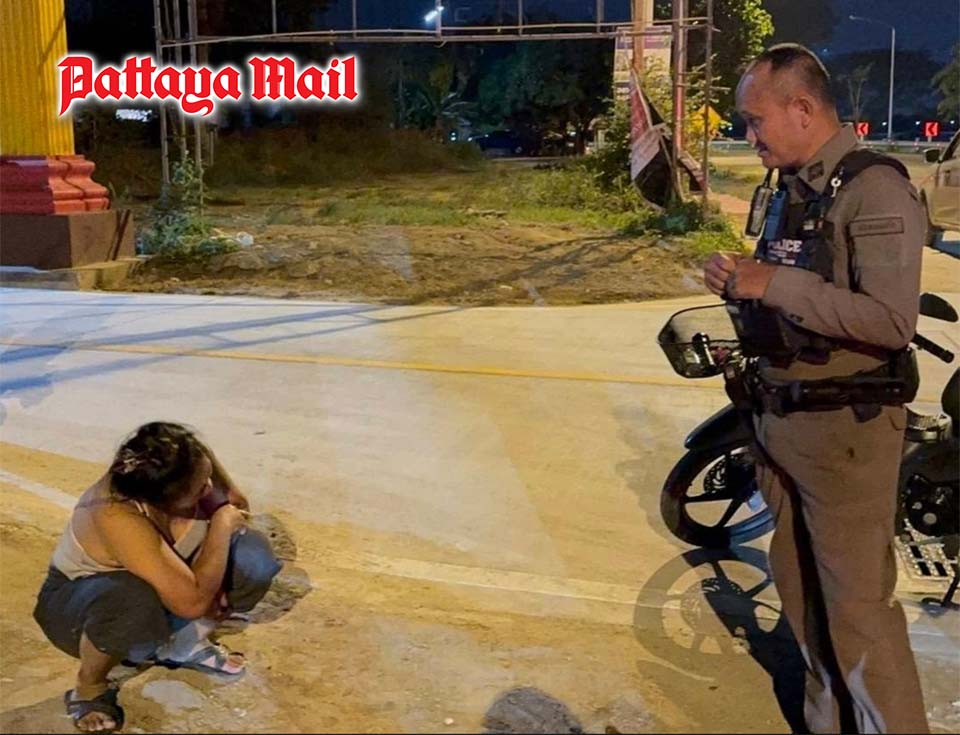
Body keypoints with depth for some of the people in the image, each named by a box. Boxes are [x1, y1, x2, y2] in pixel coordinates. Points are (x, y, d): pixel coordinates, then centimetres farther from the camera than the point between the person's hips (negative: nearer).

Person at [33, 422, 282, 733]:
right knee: (136, 605, -41)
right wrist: (221, 526, -30)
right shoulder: (118, 516, -41)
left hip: (162, 585, 5)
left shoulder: (192, 464, -25)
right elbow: (192, 602, -42)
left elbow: (236, 507, -3)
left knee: (253, 555, -16)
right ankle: (89, 688, -9)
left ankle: (183, 642, 6)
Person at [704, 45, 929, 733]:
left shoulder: (875, 190, -14)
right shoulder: (790, 189, 13)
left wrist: (772, 283, -24)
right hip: (783, 419, 9)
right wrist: (743, 287, 3)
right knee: (800, 589, 17)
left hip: (845, 427, -9)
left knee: (858, 606, -4)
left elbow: (891, 320, -25)